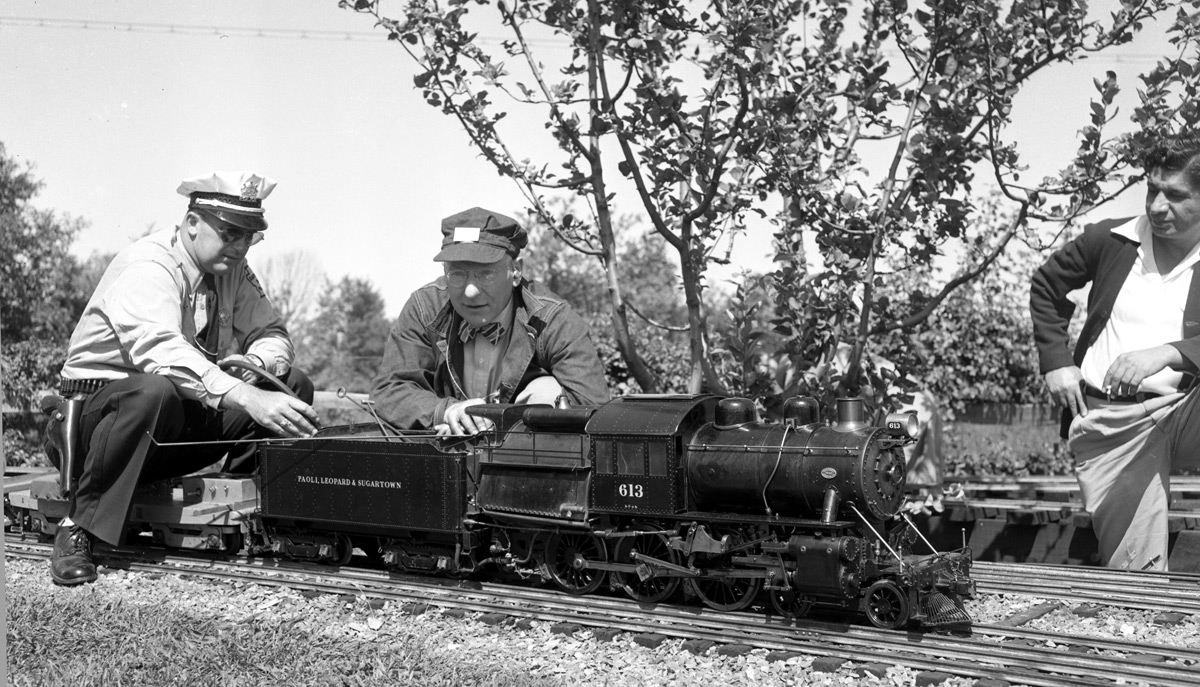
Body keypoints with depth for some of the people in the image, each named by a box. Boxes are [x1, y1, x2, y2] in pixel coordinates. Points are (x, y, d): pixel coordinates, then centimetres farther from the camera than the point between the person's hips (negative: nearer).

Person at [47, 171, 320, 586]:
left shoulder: (232, 271, 3)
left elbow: (273, 335, 6)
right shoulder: (145, 267, -21)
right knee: (155, 390, -42)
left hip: (188, 414, 7)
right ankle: (80, 528, -24)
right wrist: (247, 397, -51)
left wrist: (255, 362, -21)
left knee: (293, 385, -11)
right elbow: (161, 350, -38)